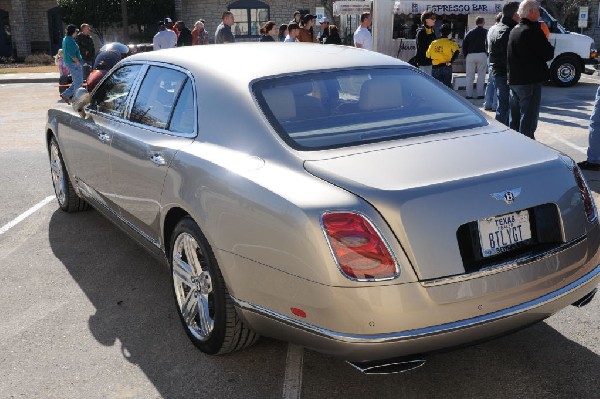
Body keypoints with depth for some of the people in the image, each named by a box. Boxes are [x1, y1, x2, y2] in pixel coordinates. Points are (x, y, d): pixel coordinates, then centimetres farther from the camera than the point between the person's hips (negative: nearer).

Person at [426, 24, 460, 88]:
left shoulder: (433, 43, 4)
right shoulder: (450, 42, -4)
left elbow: (427, 55, 7)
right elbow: (457, 51, -22)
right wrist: (451, 61, -15)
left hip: (435, 68, 2)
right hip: (446, 68, -2)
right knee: (447, 86, 9)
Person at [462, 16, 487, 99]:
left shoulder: (469, 32, 9)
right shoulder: (485, 32, 0)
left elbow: (464, 45, 8)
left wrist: (466, 55, 12)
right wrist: (487, 54, 7)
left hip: (470, 55, 2)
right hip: (482, 55, -2)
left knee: (469, 76, 7)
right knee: (481, 75, 3)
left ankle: (469, 94, 4)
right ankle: (480, 94, -1)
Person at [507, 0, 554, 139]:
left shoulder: (514, 31, 13)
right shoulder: (533, 30, -16)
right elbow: (548, 54, -14)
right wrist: (550, 48, 6)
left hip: (514, 81, 9)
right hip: (530, 81, -9)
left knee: (515, 119, 16)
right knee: (528, 119, -4)